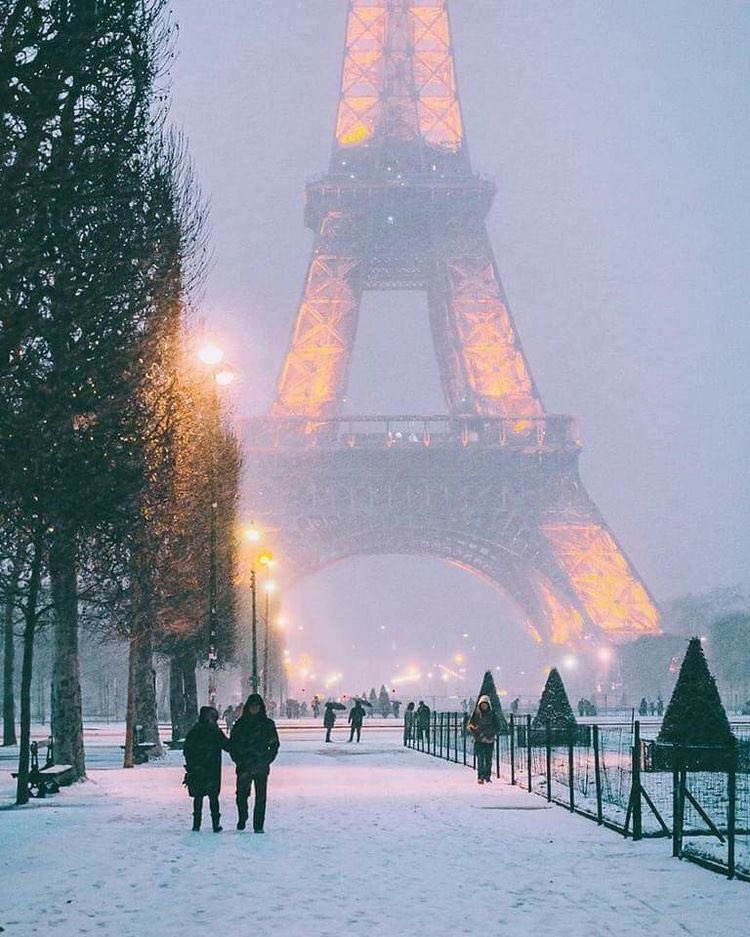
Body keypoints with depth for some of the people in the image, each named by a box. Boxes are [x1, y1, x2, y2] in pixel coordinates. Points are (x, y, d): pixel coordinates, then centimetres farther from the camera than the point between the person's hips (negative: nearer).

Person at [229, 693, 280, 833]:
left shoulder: (268, 724, 4)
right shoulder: (240, 724, 5)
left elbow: (274, 744, 8)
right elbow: (231, 744, 7)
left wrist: (267, 760, -2)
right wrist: (238, 760, -3)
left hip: (261, 767, 0)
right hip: (244, 766, 0)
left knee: (261, 797, -3)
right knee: (241, 795, 2)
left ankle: (258, 826, 3)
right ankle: (242, 819, 26)